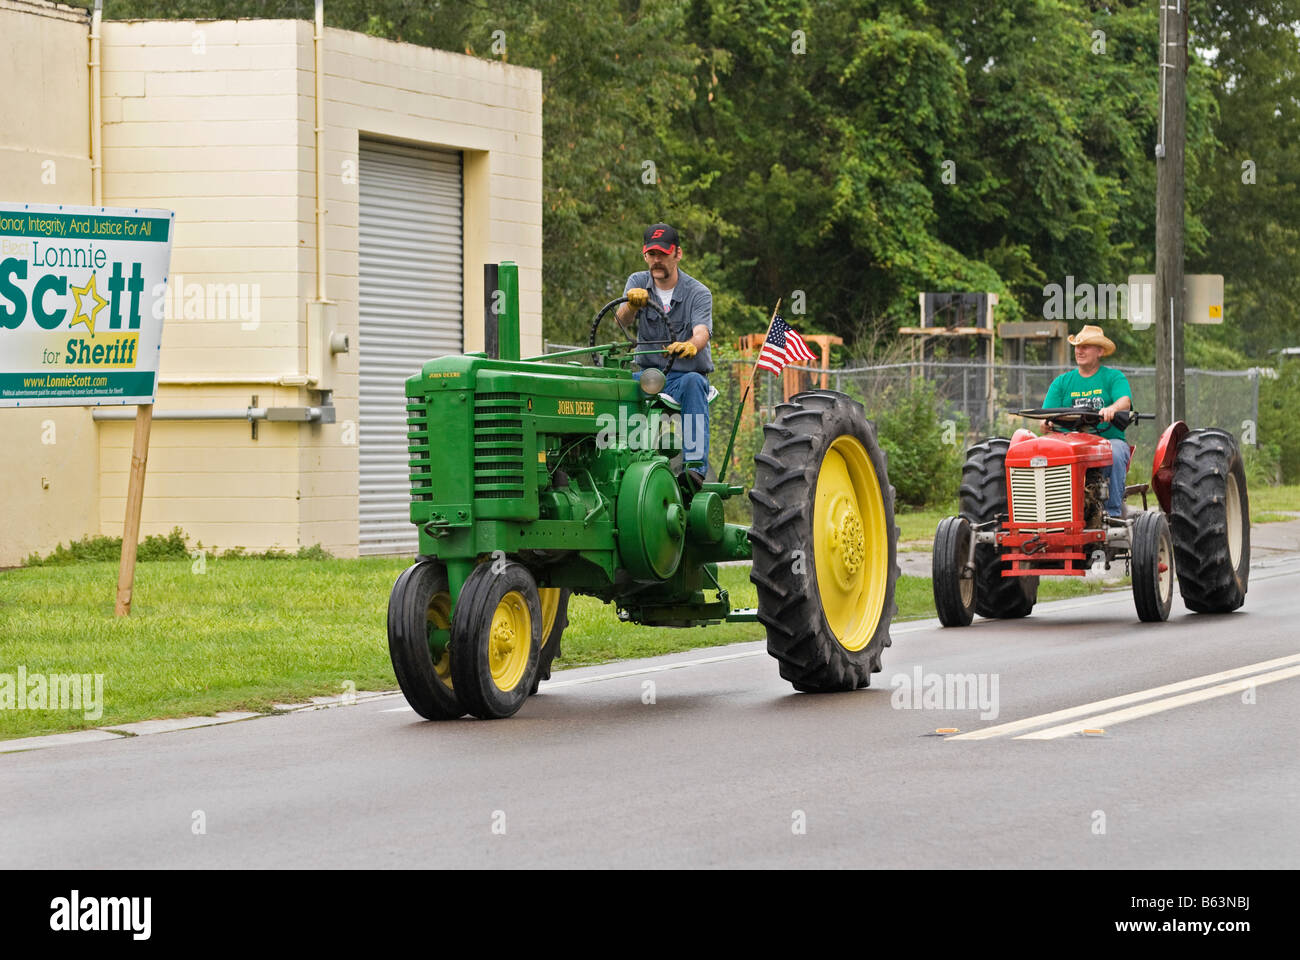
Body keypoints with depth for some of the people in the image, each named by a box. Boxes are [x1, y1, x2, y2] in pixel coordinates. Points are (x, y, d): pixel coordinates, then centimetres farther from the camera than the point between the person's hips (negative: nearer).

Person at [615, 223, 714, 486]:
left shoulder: (698, 293, -5)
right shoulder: (638, 282, 5)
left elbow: (702, 332, -25)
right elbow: (621, 320, -15)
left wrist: (690, 345, -50)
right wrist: (632, 304, -40)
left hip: (684, 377, -3)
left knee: (693, 382, -39)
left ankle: (695, 465, -46)